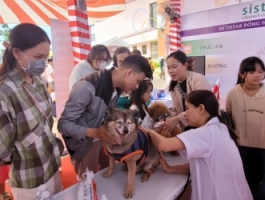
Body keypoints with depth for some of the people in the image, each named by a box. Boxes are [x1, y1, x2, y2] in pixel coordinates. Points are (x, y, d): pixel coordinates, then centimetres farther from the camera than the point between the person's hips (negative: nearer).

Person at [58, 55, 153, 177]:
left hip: (104, 139, 7)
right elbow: (63, 124, -25)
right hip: (83, 144, -6)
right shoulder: (87, 86, -29)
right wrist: (95, 132, -38)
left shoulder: (117, 88, -5)